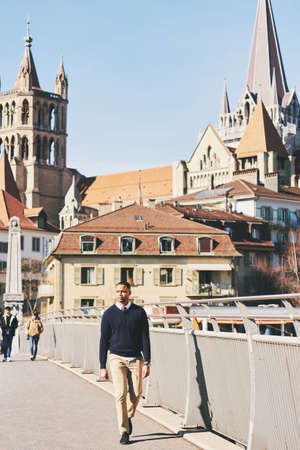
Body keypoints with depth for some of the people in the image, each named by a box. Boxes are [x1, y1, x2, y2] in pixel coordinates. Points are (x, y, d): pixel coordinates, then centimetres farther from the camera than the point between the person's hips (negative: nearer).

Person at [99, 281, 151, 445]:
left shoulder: (139, 312, 2)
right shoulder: (109, 314, 1)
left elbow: (145, 338, 1)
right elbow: (104, 341, 3)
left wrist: (147, 363, -6)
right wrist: (102, 367, 0)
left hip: (136, 359, 1)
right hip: (117, 358, -1)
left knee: (136, 394, 4)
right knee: (120, 395, -10)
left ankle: (128, 417, 33)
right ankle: (124, 432, -3)